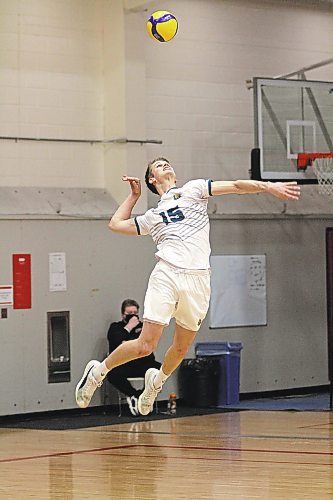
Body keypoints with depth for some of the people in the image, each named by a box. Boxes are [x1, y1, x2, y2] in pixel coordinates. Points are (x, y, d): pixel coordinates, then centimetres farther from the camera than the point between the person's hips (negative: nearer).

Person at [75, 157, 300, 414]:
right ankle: (99, 371, 9)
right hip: (167, 275, 0)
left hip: (198, 280, 0)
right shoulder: (152, 216, 23)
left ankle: (157, 380, 36)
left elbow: (235, 186, 7)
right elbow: (116, 224, 32)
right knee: (145, 345, -10)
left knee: (181, 348, 8)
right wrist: (134, 195, 35)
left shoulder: (193, 190, 17)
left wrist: (268, 186, -6)